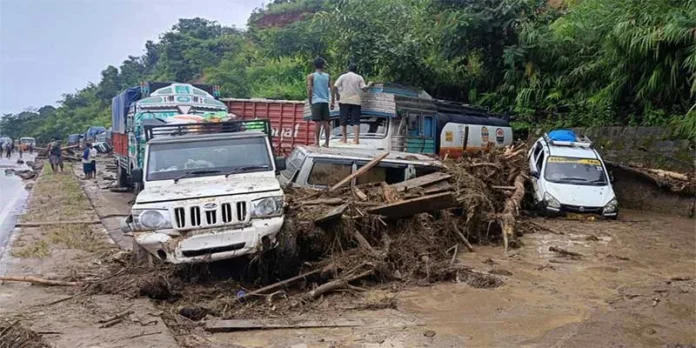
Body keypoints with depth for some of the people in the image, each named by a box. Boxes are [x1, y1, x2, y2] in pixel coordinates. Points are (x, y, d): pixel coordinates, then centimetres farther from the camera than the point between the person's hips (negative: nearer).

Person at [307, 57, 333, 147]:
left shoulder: (311, 76, 3)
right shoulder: (327, 76, 10)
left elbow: (309, 90, -5)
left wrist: (310, 102, 2)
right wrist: (332, 102, 9)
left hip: (316, 102, -2)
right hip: (325, 102, 2)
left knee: (318, 122, -3)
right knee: (326, 122, 4)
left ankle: (317, 142, -2)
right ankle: (327, 142, 7)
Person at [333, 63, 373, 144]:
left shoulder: (342, 76, 6)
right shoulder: (359, 77, 5)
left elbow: (335, 87, -4)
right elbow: (364, 88, -3)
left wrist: (337, 95, 10)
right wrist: (369, 85, 16)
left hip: (344, 101, 0)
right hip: (356, 101, 0)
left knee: (343, 121, 6)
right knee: (356, 121, -1)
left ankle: (344, 138, 5)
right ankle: (356, 139, -8)